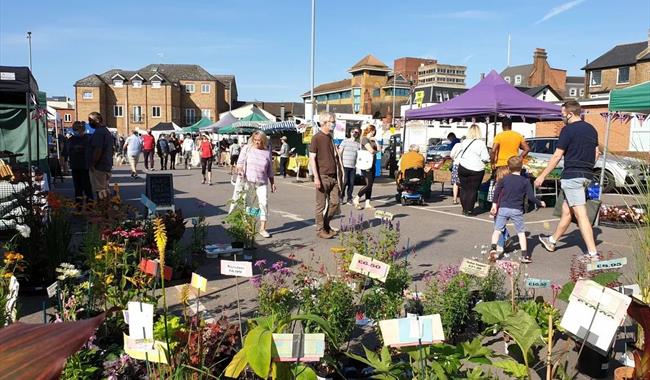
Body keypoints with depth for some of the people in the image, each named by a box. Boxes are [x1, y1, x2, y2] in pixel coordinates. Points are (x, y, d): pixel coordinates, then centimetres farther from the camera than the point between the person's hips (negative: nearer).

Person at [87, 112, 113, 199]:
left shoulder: (98, 132, -16)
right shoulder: (107, 131, 16)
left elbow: (98, 150, -23)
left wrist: (92, 165, -18)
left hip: (99, 167, -10)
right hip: (107, 166, 10)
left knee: (100, 191, -6)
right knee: (105, 190, 15)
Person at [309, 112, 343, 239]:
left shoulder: (331, 138, 14)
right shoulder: (316, 138, -8)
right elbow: (312, 159, -12)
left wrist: (339, 173, 18)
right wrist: (316, 177, -18)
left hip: (333, 176, 7)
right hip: (323, 176, -7)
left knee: (335, 202, 8)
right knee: (321, 204, 1)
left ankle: (326, 225, 25)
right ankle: (320, 229, 12)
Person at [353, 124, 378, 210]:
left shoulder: (372, 140, 19)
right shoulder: (364, 139, -8)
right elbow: (371, 150, -18)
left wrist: (375, 141, 5)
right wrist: (375, 151, 3)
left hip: (372, 164, 9)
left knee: (370, 185, 8)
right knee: (368, 184, -12)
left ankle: (367, 203, 12)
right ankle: (356, 199, -1)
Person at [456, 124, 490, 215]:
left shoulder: (463, 142, 2)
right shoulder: (481, 143, -9)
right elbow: (485, 158, -9)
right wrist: (489, 160, 10)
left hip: (462, 168, 3)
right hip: (476, 169, -3)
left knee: (464, 188, 12)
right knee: (473, 190, 3)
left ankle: (464, 208, 16)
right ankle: (469, 210, 2)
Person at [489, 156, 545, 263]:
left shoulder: (505, 179, 6)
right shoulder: (525, 181, 3)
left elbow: (497, 191, -3)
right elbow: (530, 197, -1)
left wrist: (494, 204, 1)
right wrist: (540, 203, 14)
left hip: (503, 208, 0)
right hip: (517, 210, 0)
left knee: (497, 230, 4)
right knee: (521, 232, 8)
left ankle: (493, 248, -14)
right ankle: (525, 255, 6)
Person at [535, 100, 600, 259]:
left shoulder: (568, 129, -11)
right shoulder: (591, 129, 13)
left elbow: (557, 156, -12)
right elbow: (596, 153, 16)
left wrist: (542, 176, -6)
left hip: (572, 175, -9)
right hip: (587, 175, 9)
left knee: (581, 214, -8)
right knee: (566, 209, 18)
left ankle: (592, 253, -10)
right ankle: (552, 241, 31)